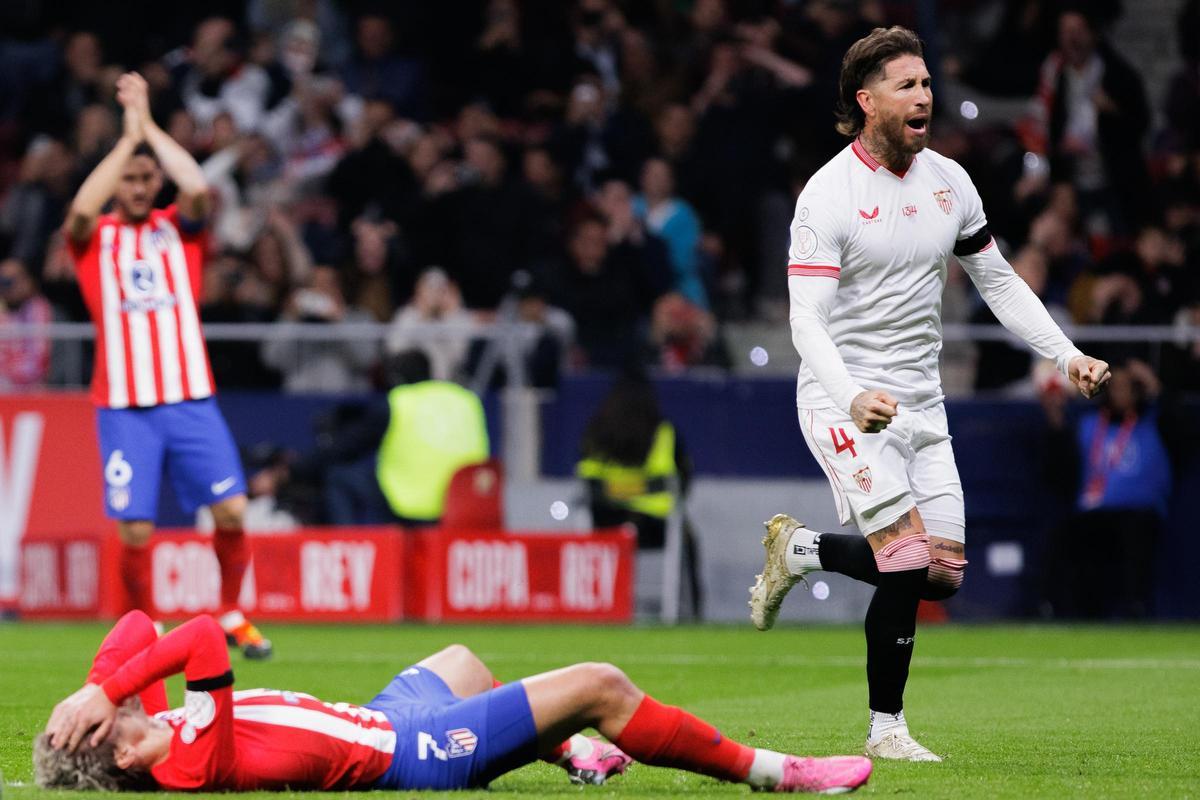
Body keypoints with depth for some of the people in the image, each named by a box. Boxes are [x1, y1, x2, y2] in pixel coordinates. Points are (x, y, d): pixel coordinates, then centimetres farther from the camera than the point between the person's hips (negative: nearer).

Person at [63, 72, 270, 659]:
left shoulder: (179, 229, 10)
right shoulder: (96, 238, 7)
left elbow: (198, 189, -11)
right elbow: (81, 210, -17)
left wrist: (149, 126, -6)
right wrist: (128, 136, -12)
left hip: (190, 399, 1)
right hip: (124, 406, -1)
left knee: (231, 510, -9)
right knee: (135, 531, -7)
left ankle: (231, 615, 13)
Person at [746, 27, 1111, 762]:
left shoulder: (949, 182, 5)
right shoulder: (830, 195, -14)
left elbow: (999, 281, 16)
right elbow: (807, 318, -19)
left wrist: (1067, 355, 4)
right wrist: (852, 397, -36)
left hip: (921, 404, 7)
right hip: (847, 401, -6)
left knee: (944, 574, 2)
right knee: (908, 564, -16)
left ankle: (802, 549, 25)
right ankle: (886, 729, 1)